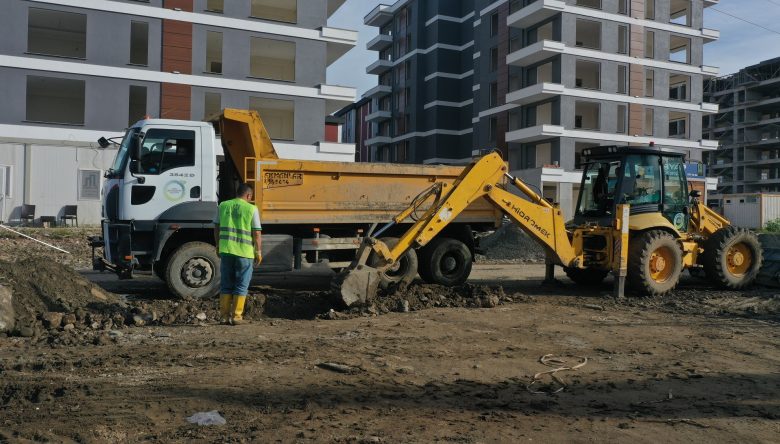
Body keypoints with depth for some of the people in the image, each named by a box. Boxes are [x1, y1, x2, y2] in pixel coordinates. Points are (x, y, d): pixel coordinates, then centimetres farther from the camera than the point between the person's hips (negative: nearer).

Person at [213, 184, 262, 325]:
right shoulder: (252, 209, -4)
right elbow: (257, 233, -5)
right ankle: (236, 316, 7)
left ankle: (224, 316, 14)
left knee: (226, 284, 13)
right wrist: (258, 252, 3)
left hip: (226, 250, 3)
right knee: (241, 286, 7)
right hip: (244, 252, -3)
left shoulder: (223, 206, 7)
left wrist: (218, 246, 21)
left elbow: (216, 228, 11)